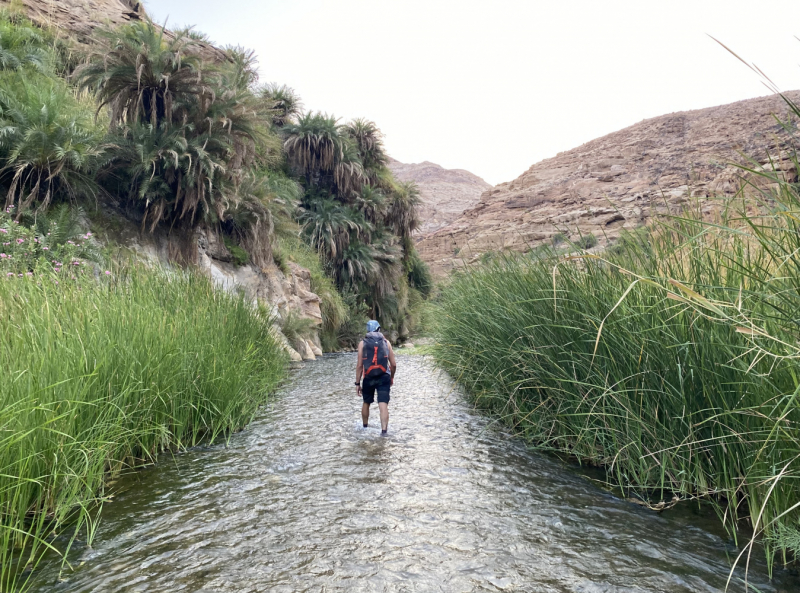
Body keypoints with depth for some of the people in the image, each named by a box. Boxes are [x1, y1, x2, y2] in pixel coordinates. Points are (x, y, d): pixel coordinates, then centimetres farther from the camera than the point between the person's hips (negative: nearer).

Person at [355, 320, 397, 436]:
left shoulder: (362, 343, 1)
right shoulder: (386, 342, 5)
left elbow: (359, 365, -3)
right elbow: (393, 364, 3)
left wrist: (357, 383, 3)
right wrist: (392, 378, 19)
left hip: (368, 378, 1)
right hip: (384, 377, -1)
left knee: (366, 403, 21)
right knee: (383, 404, -4)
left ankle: (365, 427, 37)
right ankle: (384, 430, -15)